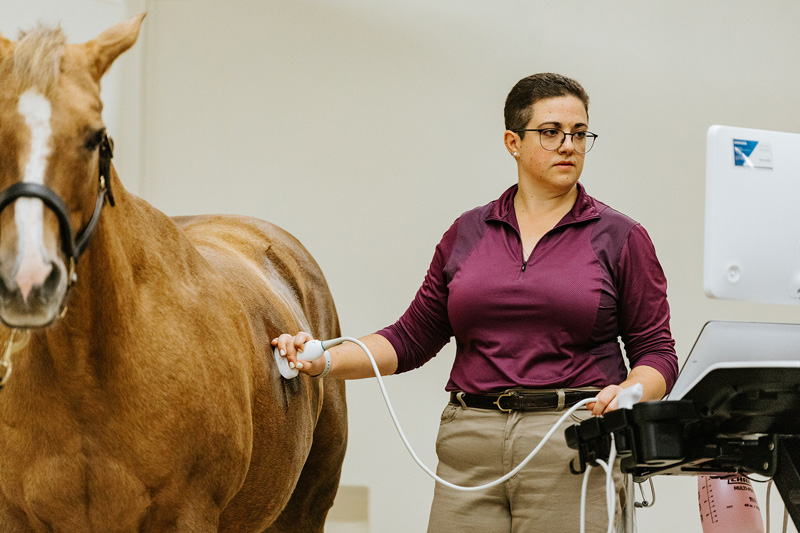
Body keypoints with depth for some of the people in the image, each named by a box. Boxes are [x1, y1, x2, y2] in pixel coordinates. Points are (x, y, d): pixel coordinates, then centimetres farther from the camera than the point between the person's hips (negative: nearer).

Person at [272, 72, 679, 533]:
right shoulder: (468, 232, 12)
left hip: (574, 450, -2)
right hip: (470, 453, 2)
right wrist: (326, 361, 1)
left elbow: (657, 352, 3)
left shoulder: (621, 238, 3)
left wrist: (627, 392, -17)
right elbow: (413, 338, 14)